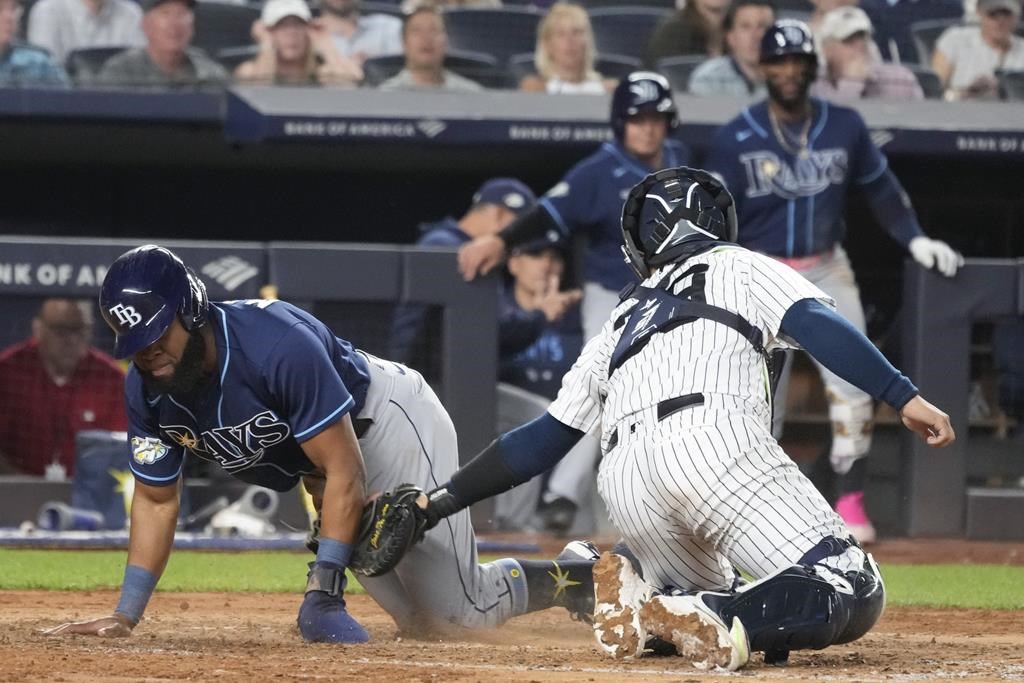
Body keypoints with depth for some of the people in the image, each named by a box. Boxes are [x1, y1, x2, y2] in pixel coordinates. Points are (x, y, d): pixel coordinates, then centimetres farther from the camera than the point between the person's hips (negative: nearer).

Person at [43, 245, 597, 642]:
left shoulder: (278, 346, -37)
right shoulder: (147, 390, -16)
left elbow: (345, 474, -33)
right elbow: (156, 499, -2)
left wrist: (323, 591, -37)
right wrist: (125, 615, -9)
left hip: (388, 420, -7)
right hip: (318, 461, 7)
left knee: (453, 611, -11)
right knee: (419, 622, 7)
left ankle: (571, 575, 16)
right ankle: (561, 580, 29)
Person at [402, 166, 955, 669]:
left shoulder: (620, 323, 36)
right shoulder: (738, 268, 25)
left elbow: (543, 440, 33)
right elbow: (817, 324, 5)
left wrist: (437, 502, 39)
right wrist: (904, 398, -3)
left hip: (624, 489, 5)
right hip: (713, 441, -5)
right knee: (851, 595, -9)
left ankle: (637, 599, -8)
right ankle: (711, 619, -35)